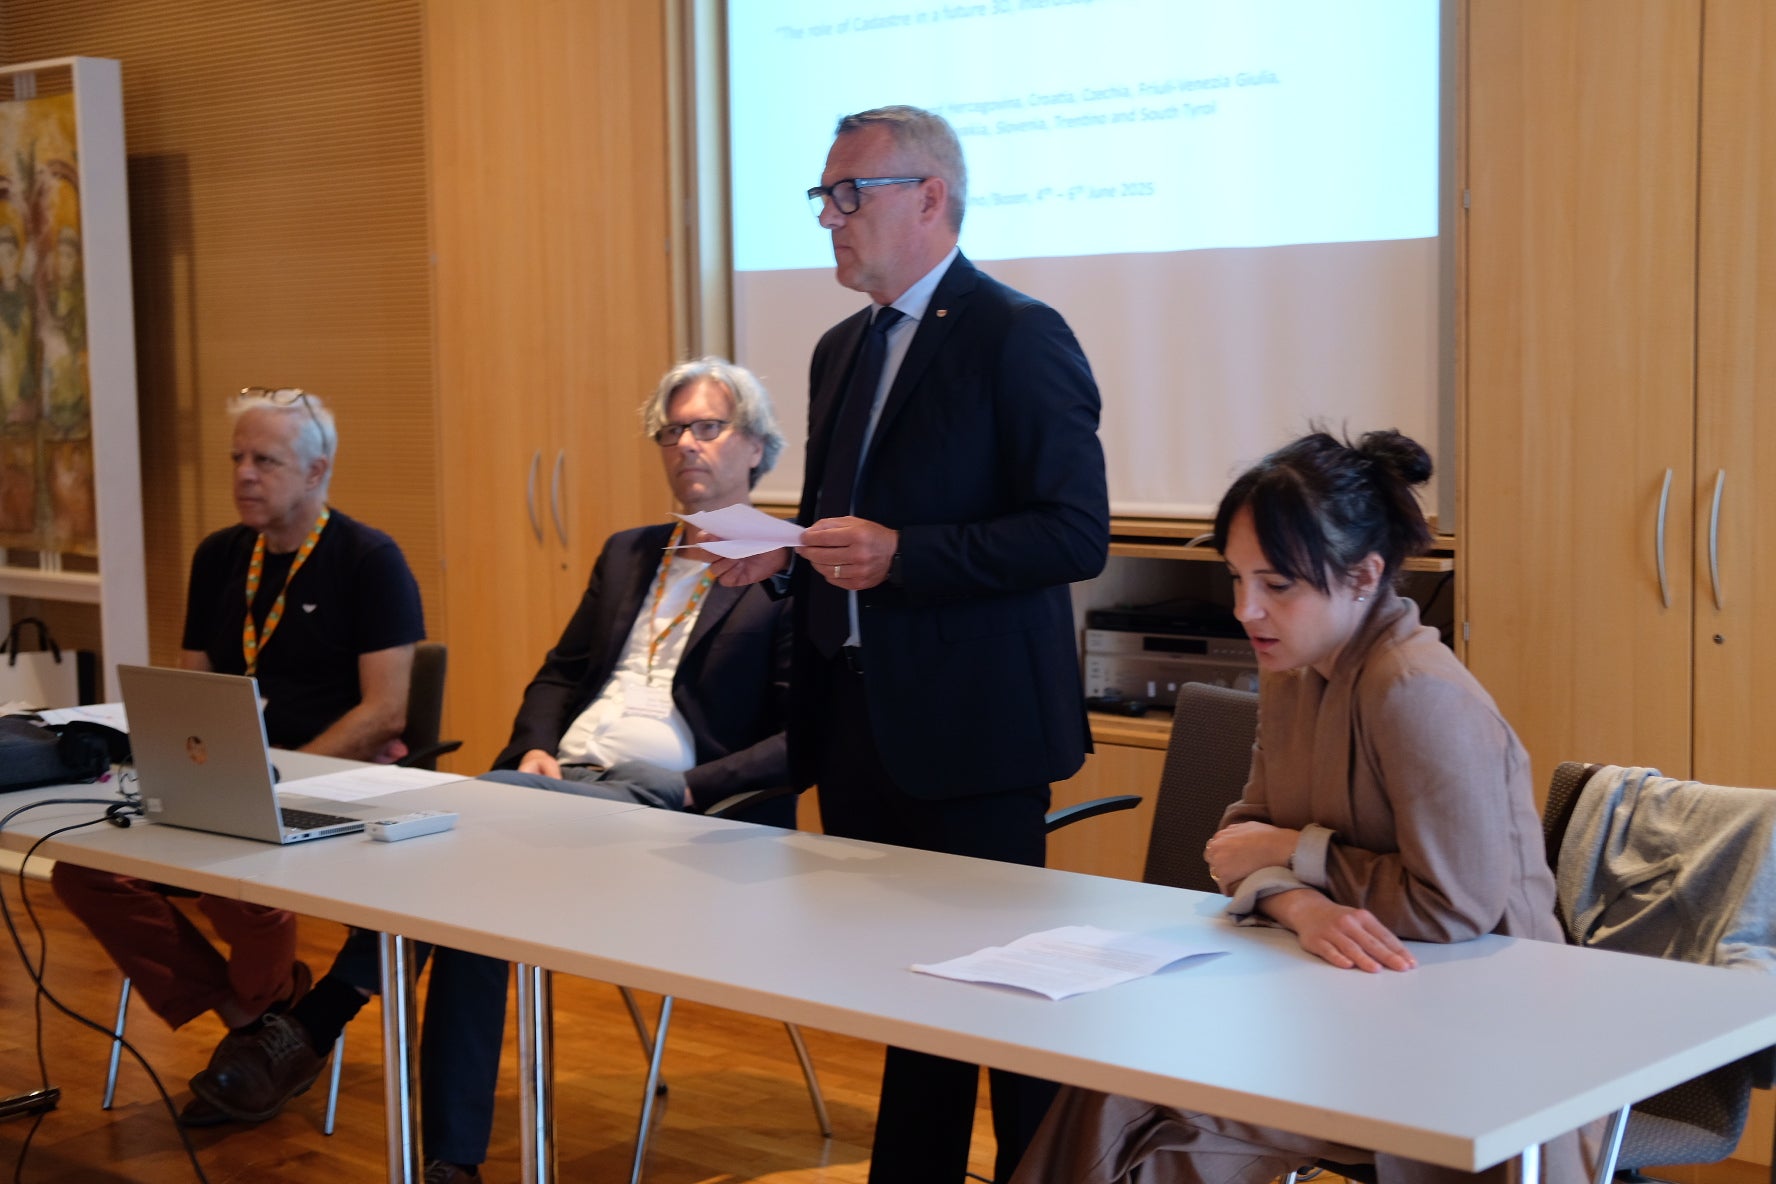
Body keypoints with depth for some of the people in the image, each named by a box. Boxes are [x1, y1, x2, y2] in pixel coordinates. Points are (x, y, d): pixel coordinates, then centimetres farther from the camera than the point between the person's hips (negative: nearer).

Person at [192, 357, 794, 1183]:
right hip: (560, 779, 6)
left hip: (659, 805, -6)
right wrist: (535, 746, 6)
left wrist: (696, 790, -16)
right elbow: (559, 673, 28)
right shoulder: (628, 554, 26)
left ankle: (310, 1028, -23)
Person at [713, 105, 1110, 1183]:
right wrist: (783, 555, 4)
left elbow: (1076, 534, -18)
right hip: (857, 720, 8)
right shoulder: (843, 349, 16)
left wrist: (900, 557, -24)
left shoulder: (1019, 338, -11)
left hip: (967, 727, -8)